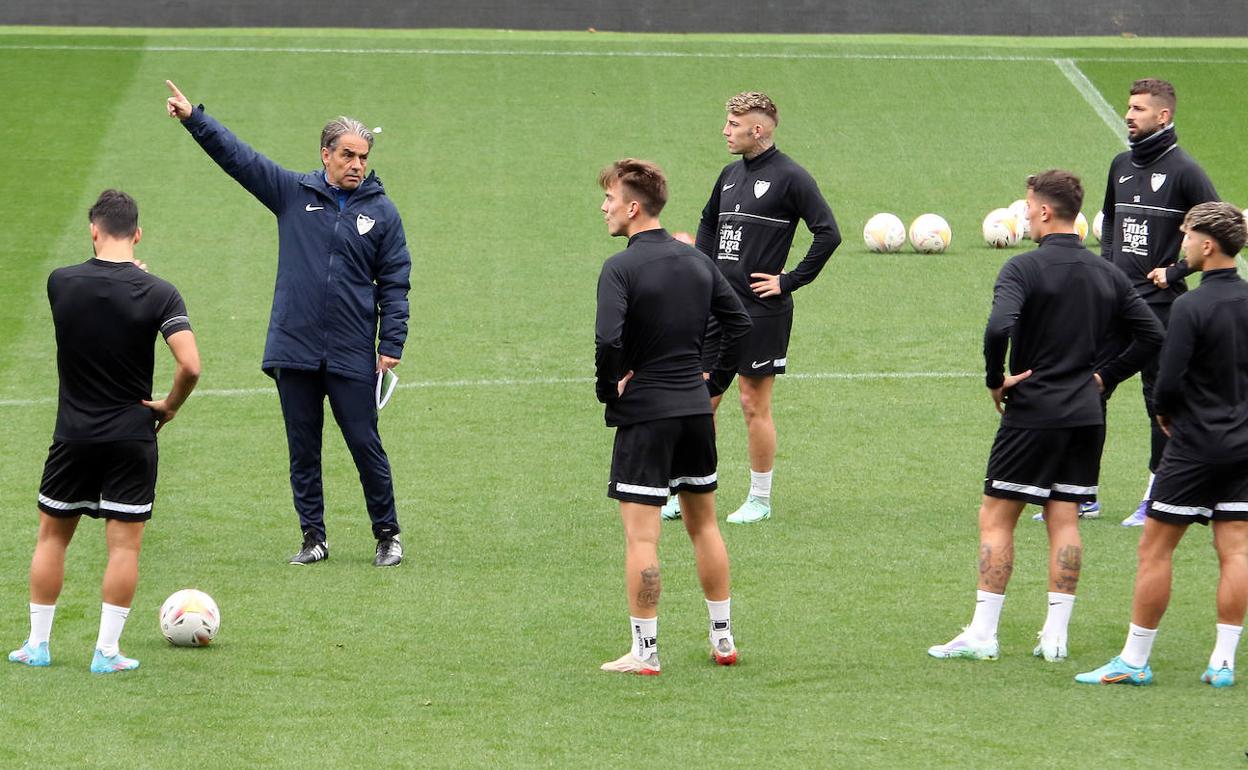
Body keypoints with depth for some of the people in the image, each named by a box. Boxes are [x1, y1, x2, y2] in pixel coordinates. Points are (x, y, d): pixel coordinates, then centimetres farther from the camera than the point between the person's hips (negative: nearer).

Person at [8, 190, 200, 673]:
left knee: (51, 537, 15)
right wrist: (170, 406, -3)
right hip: (133, 435, -1)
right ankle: (107, 652, 4)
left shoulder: (61, 284, -6)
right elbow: (190, 365, -19)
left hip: (73, 434, 1)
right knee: (124, 544, 5)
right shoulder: (158, 294, -12)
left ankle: (37, 644, 19)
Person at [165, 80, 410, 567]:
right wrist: (194, 119, -5)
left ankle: (387, 535, 13)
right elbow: (236, 156, 4)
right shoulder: (294, 194, 5)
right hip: (294, 351, 2)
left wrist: (392, 345, -2)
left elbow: (395, 285, 5)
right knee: (303, 449, 7)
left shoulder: (381, 212, 4)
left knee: (366, 445, 0)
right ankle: (313, 537, 15)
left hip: (352, 357, -2)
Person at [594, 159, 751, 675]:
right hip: (696, 409, 7)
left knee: (640, 534, -3)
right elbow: (739, 323, 11)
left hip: (643, 413, -7)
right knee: (703, 523, 17)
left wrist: (608, 388, -10)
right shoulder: (696, 261, 7)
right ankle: (723, 639, 23)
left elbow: (609, 342, -26)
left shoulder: (621, 269, -15)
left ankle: (645, 652, -2)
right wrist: (715, 380, 15)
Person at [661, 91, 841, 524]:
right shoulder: (731, 175, 12)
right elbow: (709, 222, 30)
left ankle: (760, 500, 12)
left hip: (762, 310, -7)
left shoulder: (789, 177, -10)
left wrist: (789, 281, -13)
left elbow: (828, 234, -14)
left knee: (754, 404, 0)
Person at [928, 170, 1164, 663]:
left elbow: (999, 327, -28)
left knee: (996, 517, 2)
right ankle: (1056, 636, 8)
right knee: (1064, 520, 10)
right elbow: (1152, 335, 9)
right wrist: (1105, 376, 13)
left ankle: (982, 634, 1)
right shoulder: (1107, 275, 7)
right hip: (1087, 415, 6)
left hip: (1032, 414, -6)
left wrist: (995, 381, -13)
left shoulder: (1025, 268, -12)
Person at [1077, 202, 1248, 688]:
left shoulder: (1191, 308, -17)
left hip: (1196, 446, -6)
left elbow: (1169, 382, -17)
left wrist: (1165, 412, 2)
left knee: (1155, 547, 2)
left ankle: (1133, 661, 6)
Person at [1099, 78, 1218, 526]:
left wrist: (1176, 272, -12)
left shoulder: (1183, 170, -9)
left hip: (1160, 304, -6)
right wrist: (1107, 259, 14)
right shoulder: (1122, 165, 11)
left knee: (1161, 399, 1)